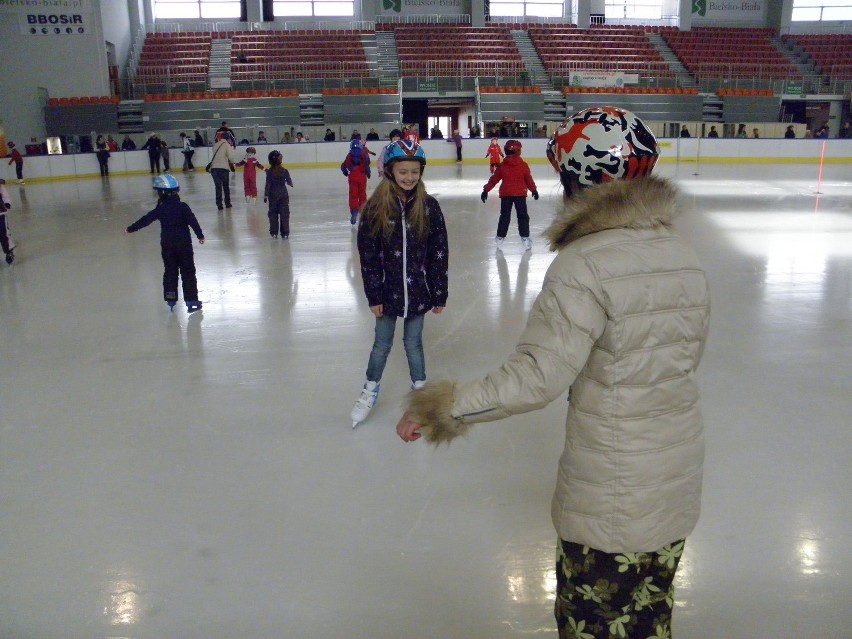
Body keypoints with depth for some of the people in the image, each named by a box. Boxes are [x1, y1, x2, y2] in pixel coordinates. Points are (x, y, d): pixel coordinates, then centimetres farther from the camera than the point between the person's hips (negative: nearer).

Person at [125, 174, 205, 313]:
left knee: (170, 272, 11)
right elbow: (193, 222, -8)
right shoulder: (183, 207, -5)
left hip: (167, 245, 1)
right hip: (184, 244, -1)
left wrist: (130, 229, 12)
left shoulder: (160, 209, -5)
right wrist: (200, 235, 3)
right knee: (188, 272, 4)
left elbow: (145, 220, 1)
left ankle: (171, 301, 15)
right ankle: (191, 300, 4)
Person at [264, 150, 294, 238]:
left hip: (273, 196, 0)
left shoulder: (269, 172, -8)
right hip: (283, 194, 0)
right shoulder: (285, 171, -8)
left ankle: (274, 232, 12)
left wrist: (266, 195, -3)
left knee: (273, 214, 11)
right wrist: (291, 184, 26)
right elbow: (289, 183, 2)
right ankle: (285, 233, 3)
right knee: (284, 214, 4)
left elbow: (268, 185, -9)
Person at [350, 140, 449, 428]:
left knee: (413, 343, 14)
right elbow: (368, 255, -6)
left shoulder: (428, 206, -7)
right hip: (388, 291, 0)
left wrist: (439, 294, -2)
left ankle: (420, 389, 34)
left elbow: (439, 253, -3)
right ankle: (371, 390, 34)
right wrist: (374, 295, -7)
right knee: (382, 344, 14)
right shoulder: (376, 208, -9)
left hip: (418, 290, 0)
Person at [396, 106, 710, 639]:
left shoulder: (584, 264, -22)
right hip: (679, 476, 8)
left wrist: (442, 408, -20)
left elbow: (537, 377, -27)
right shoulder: (685, 257, 1)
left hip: (611, 497, -7)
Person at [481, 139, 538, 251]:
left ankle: (500, 238, 12)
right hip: (520, 194, -2)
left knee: (504, 216, 11)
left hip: (506, 194, 2)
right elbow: (529, 180, -1)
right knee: (523, 216, 4)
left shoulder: (501, 166, 1)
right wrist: (534, 190, 10)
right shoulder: (523, 165, -4)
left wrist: (486, 190, 10)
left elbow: (494, 179, 4)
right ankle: (525, 238, -1)